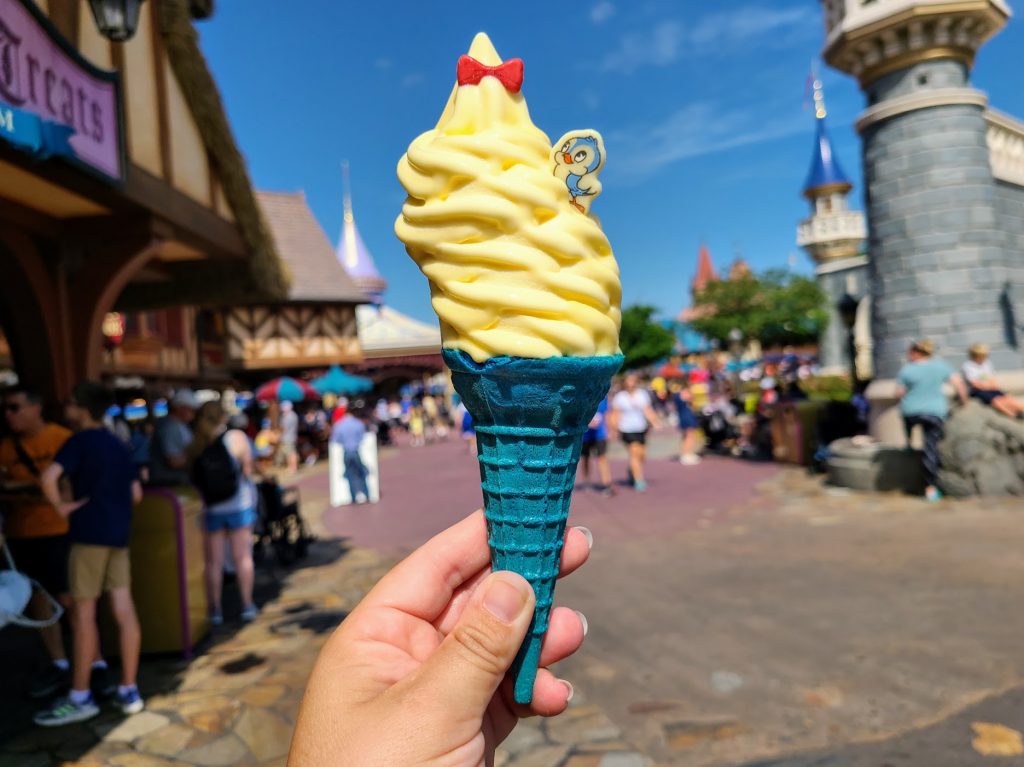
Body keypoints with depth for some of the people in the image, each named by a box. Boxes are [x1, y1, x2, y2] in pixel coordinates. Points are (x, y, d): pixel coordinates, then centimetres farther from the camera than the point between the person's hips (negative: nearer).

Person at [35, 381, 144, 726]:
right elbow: (136, 493, 16)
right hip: (118, 533, 7)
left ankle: (80, 697, 8)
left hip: (89, 533, -7)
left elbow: (48, 478, -24)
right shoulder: (118, 444, 14)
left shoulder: (79, 441, -7)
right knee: (124, 611, 5)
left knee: (84, 613, 0)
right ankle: (129, 691, 11)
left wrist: (62, 507, -10)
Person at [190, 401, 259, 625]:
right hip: (239, 504, -1)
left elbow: (194, 478, -5)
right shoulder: (236, 437, -9)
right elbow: (248, 470, -6)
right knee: (243, 557, 9)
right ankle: (247, 606, 15)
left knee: (213, 562, 9)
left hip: (210, 508, 1)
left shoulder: (196, 445, -6)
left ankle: (215, 610, 14)